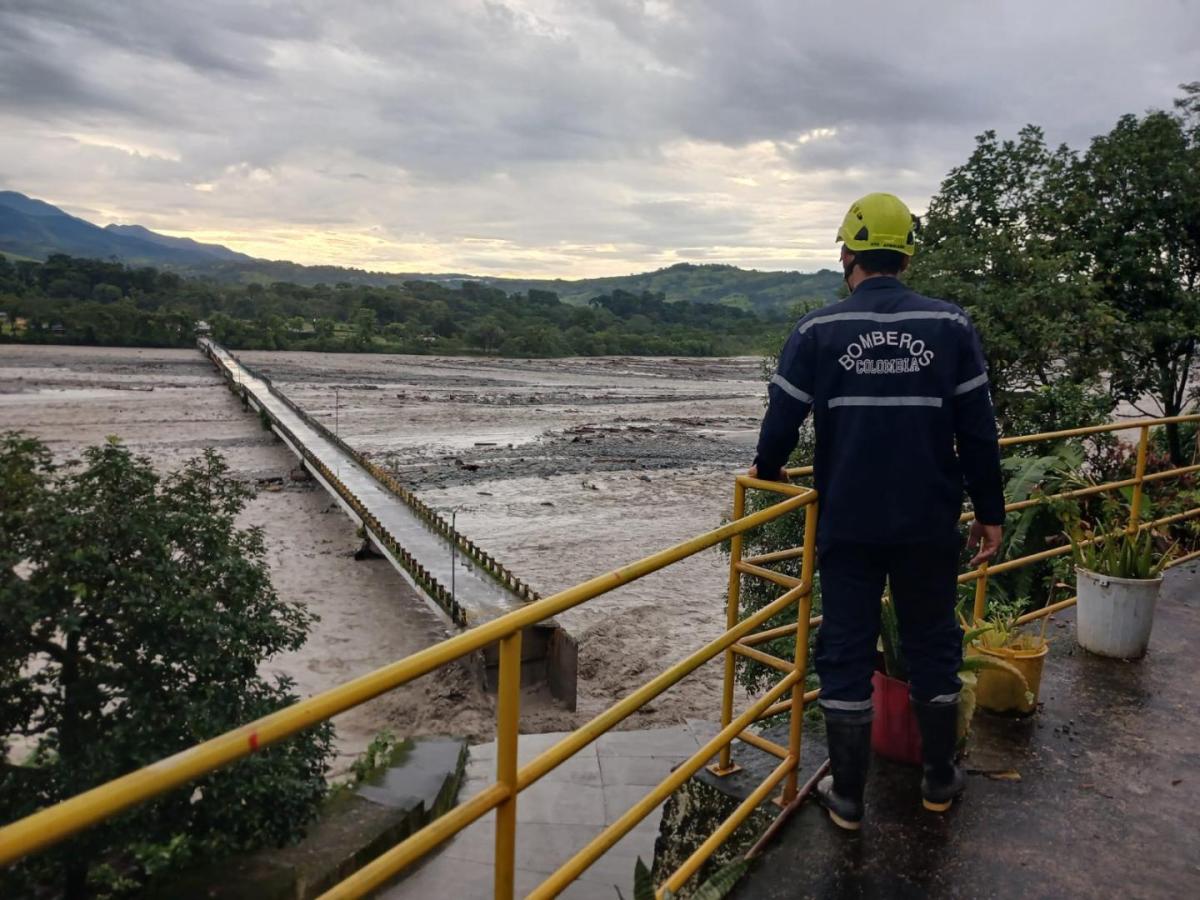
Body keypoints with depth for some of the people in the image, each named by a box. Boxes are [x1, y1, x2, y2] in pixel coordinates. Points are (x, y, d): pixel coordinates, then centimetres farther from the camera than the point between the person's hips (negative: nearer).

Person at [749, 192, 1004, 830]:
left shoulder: (817, 330, -6)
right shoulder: (951, 325, -3)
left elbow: (781, 423, -4)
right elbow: (978, 431, -1)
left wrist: (767, 473, 17)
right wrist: (989, 511, 9)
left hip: (847, 525, -1)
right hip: (930, 525, 2)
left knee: (845, 654, 9)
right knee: (933, 647, 18)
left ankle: (847, 796, 19)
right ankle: (939, 781, 33)